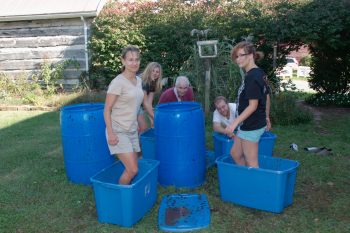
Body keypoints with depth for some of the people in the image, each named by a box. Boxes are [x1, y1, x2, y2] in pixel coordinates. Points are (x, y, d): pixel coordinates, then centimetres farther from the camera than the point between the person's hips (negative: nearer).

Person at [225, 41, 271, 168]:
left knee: (251, 163, 3)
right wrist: (266, 117, 26)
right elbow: (266, 97, 16)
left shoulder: (252, 76, -20)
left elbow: (253, 105, -23)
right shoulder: (259, 73, 8)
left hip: (252, 126, -10)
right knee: (235, 154, 19)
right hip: (250, 124, 10)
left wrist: (235, 122, -23)